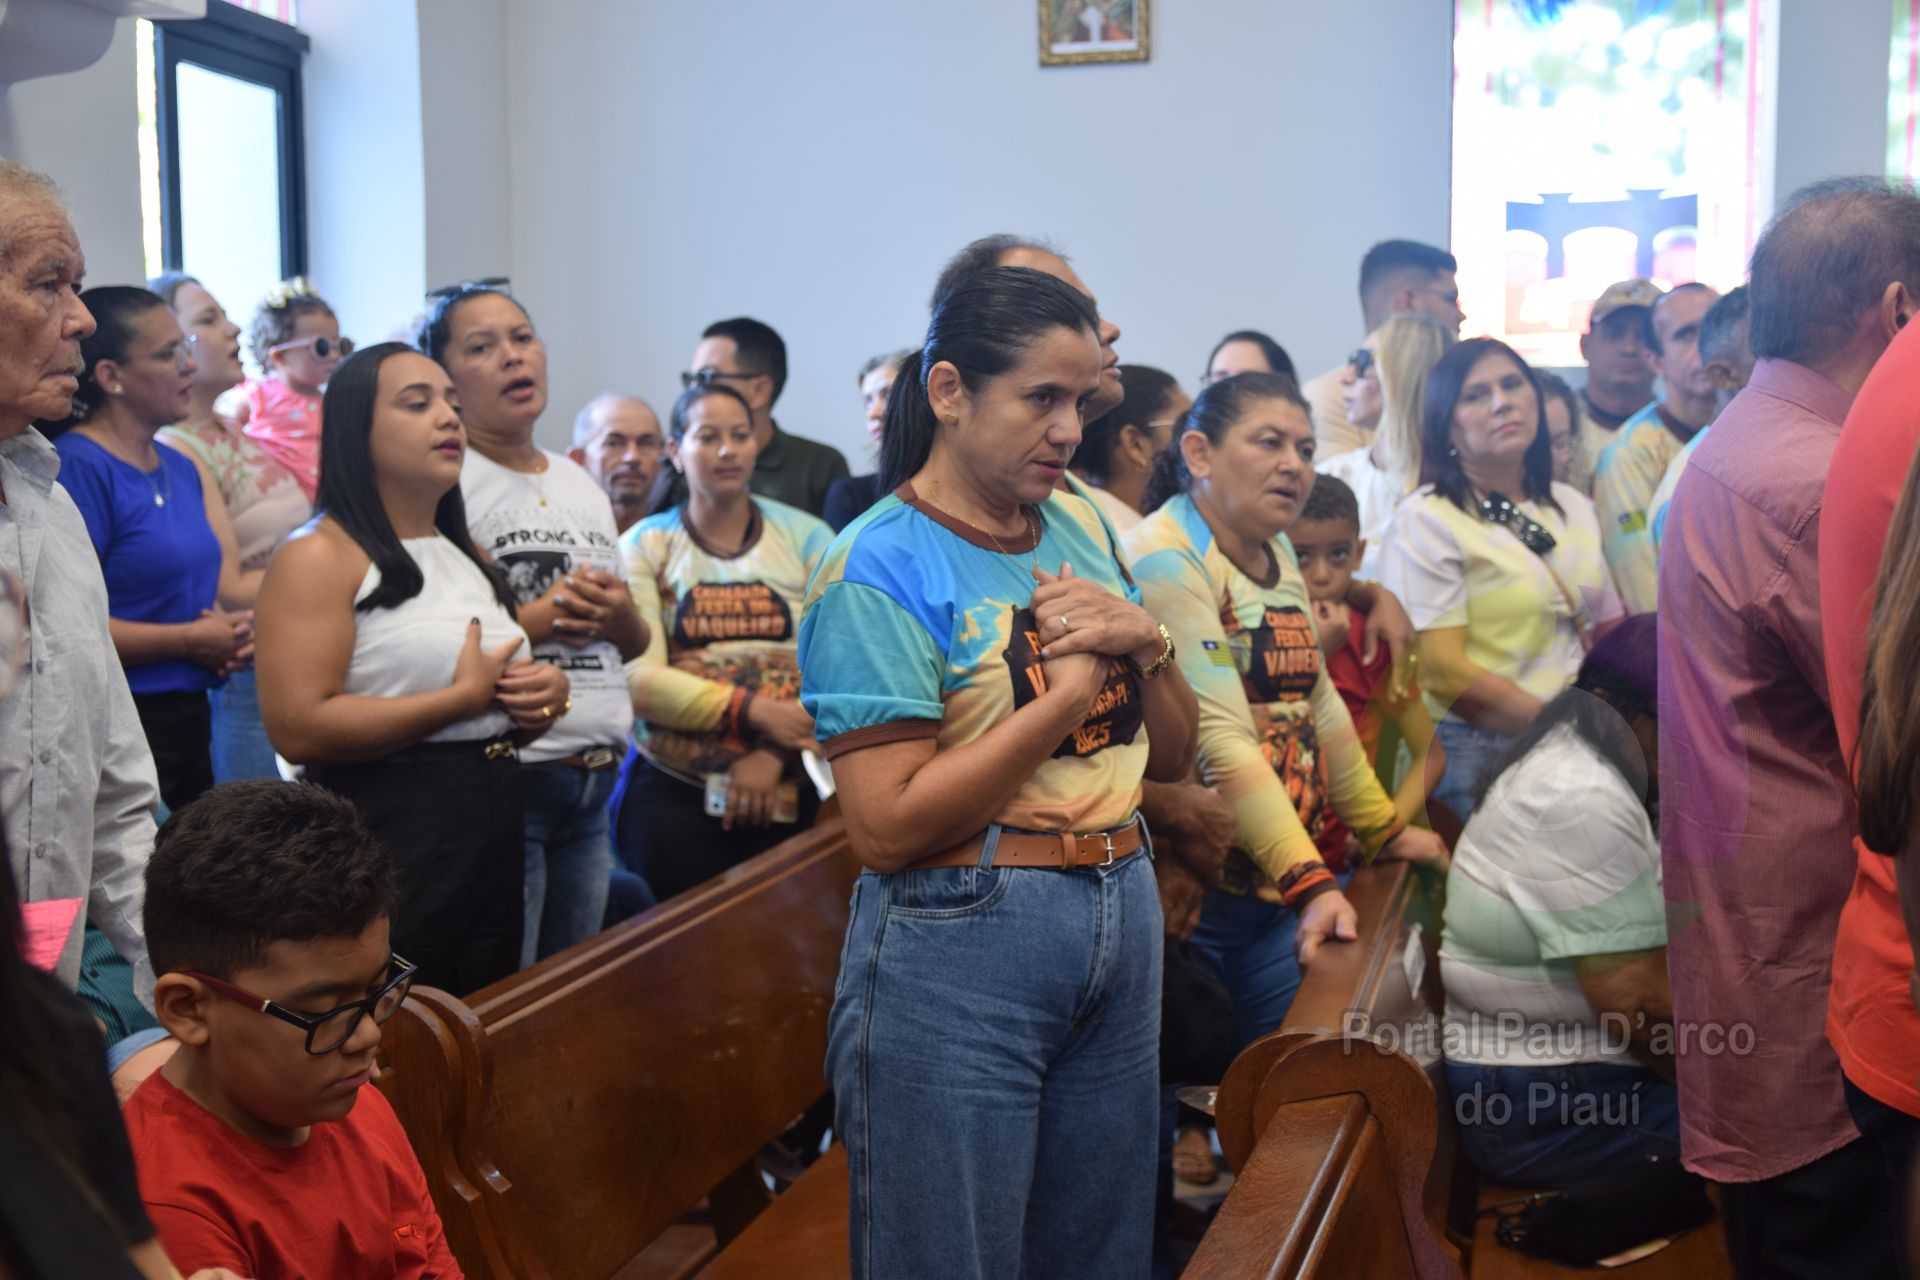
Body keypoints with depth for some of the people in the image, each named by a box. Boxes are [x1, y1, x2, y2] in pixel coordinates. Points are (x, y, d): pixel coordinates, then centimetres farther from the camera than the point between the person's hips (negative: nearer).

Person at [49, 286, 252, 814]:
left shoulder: (179, 468, 12)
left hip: (189, 717, 8)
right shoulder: (78, 467, -13)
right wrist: (191, 640, -14)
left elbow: (218, 588, 21)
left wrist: (236, 634, -1)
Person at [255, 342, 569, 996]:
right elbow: (299, 729, -22)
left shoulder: (465, 555, 16)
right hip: (390, 841, -8)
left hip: (494, 834, 8)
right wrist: (465, 697, -17)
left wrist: (546, 694, 3)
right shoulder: (319, 557, -10)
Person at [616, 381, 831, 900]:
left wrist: (774, 754, -15)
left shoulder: (806, 537, 7)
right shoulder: (644, 545, 5)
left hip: (788, 792, 1)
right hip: (672, 790, -1)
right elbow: (640, 677, -8)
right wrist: (754, 711, -18)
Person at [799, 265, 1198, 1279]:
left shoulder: (1082, 528, 9)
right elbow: (886, 828, -20)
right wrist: (1067, 694, -16)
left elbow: (1171, 757, 13)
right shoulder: (879, 568, -12)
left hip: (1123, 923, 7)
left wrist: (1146, 641, -7)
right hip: (958, 945, -7)